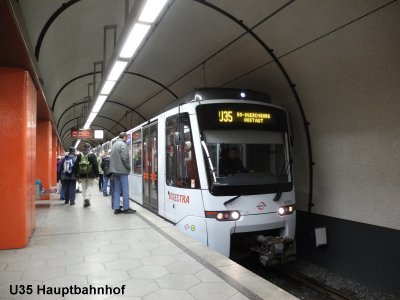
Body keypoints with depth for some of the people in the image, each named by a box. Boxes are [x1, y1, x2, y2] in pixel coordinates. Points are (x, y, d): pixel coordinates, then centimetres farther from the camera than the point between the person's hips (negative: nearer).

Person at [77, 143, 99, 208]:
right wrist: (97, 174, -1)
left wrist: (78, 175, 12)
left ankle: (85, 202, 11)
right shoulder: (92, 155, -5)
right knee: (89, 186, 5)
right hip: (90, 175, -3)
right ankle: (87, 198, -15)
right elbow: (95, 165, -6)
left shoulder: (79, 155, 5)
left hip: (82, 175, 3)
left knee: (84, 187, 10)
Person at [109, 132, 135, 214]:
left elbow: (112, 158, 17)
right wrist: (128, 167, -7)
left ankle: (116, 208, 11)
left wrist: (114, 167, 15)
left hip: (114, 170, 8)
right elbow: (124, 157, -19)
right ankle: (126, 208, 2)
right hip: (122, 170, -8)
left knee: (117, 189, 10)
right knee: (125, 190, -2)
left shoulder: (114, 145, 16)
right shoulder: (123, 144, -10)